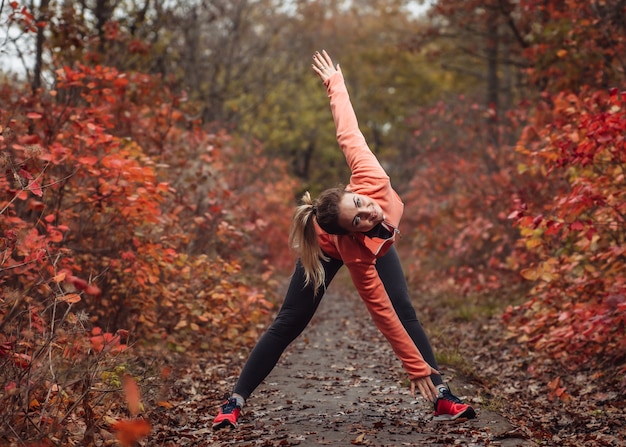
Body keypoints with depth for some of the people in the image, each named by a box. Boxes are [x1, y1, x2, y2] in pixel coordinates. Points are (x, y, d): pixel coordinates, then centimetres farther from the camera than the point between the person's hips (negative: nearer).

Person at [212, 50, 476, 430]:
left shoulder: (371, 179, -44)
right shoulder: (357, 255, -46)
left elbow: (348, 132, -32)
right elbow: (384, 315, -39)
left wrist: (335, 82, -12)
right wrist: (417, 370, -34)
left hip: (376, 243, 4)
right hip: (326, 249, -4)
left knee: (407, 311, -9)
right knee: (289, 323, -5)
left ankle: (442, 397, -6)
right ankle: (236, 401, 5)